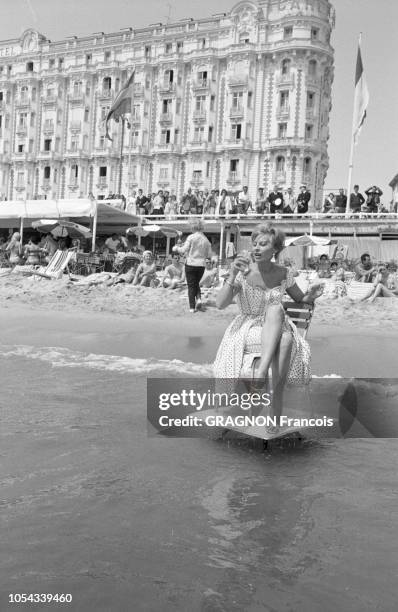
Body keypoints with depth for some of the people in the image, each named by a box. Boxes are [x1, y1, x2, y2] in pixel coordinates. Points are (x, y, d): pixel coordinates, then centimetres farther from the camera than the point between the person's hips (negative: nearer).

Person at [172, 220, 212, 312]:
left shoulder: (191, 237, -8)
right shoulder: (206, 240, 3)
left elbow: (184, 250, -10)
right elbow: (209, 255, 5)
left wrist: (176, 248, 8)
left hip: (191, 264, -3)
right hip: (201, 265, 3)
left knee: (191, 285, 5)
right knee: (196, 283, 23)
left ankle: (192, 307, 2)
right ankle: (198, 298, 0)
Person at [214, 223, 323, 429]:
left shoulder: (283, 273, 2)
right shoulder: (242, 271, -7)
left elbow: (300, 300, 16)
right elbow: (220, 304, -15)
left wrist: (311, 295, -7)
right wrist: (232, 274, -26)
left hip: (277, 327, 3)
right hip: (247, 328, -3)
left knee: (275, 309, -35)